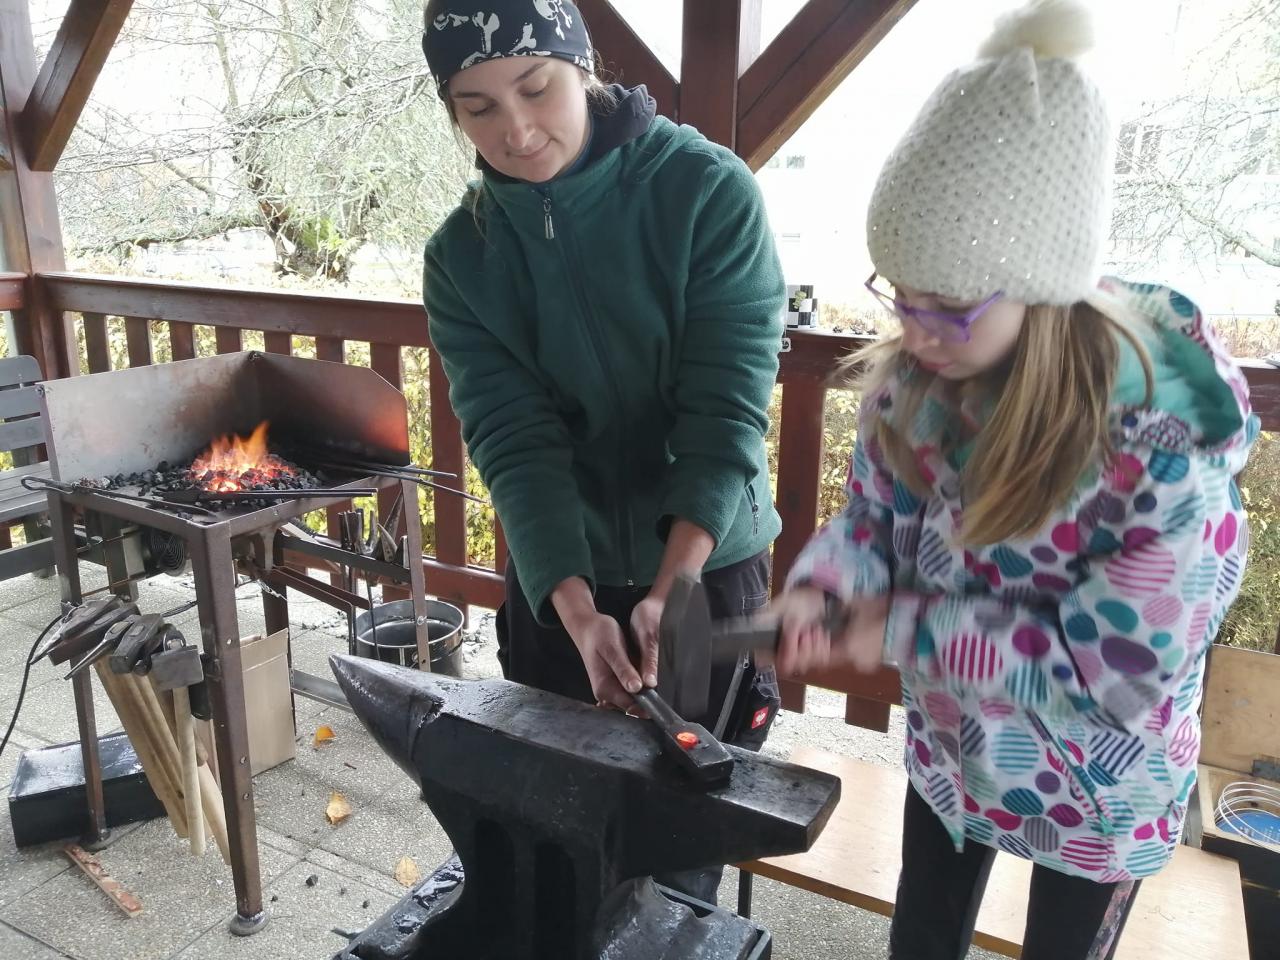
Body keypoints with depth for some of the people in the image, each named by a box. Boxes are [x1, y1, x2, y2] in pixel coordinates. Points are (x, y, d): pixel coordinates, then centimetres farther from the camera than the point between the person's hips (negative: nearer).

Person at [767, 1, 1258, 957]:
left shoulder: (1166, 438, -33)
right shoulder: (914, 375, -17)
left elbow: (1120, 671, -30)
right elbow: (876, 510, -3)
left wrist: (904, 629, -28)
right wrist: (823, 587, -24)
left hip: (1098, 791, -4)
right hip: (948, 749, 5)